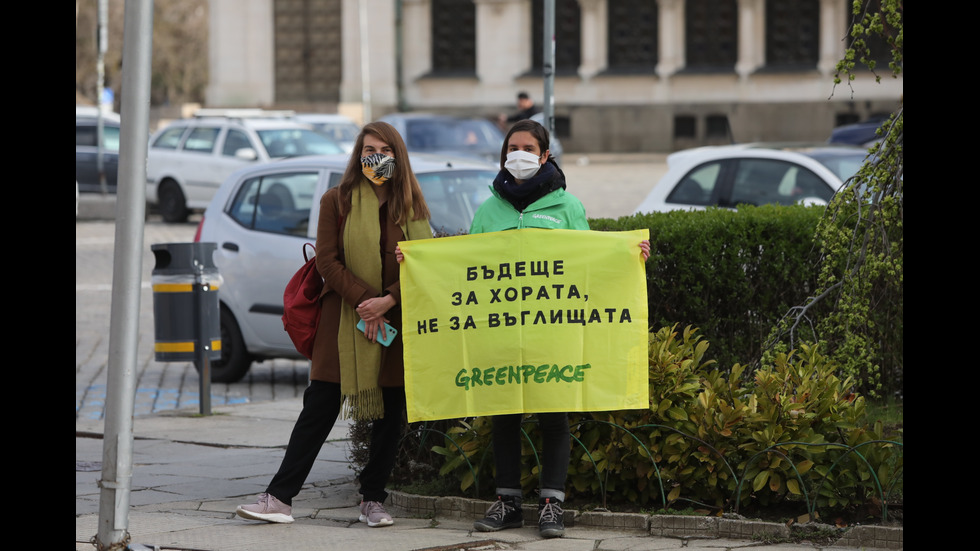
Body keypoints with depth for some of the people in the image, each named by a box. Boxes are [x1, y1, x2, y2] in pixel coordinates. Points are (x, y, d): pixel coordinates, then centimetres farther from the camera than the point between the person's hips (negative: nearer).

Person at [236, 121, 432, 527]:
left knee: (391, 413, 2)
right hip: (344, 319, -2)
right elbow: (327, 260, -1)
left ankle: (373, 501, 12)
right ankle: (280, 497, -5)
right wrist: (363, 301, -12)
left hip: (397, 321, 2)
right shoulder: (337, 201, 4)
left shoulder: (412, 205, 8)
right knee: (320, 408, -5)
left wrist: (388, 300, -12)